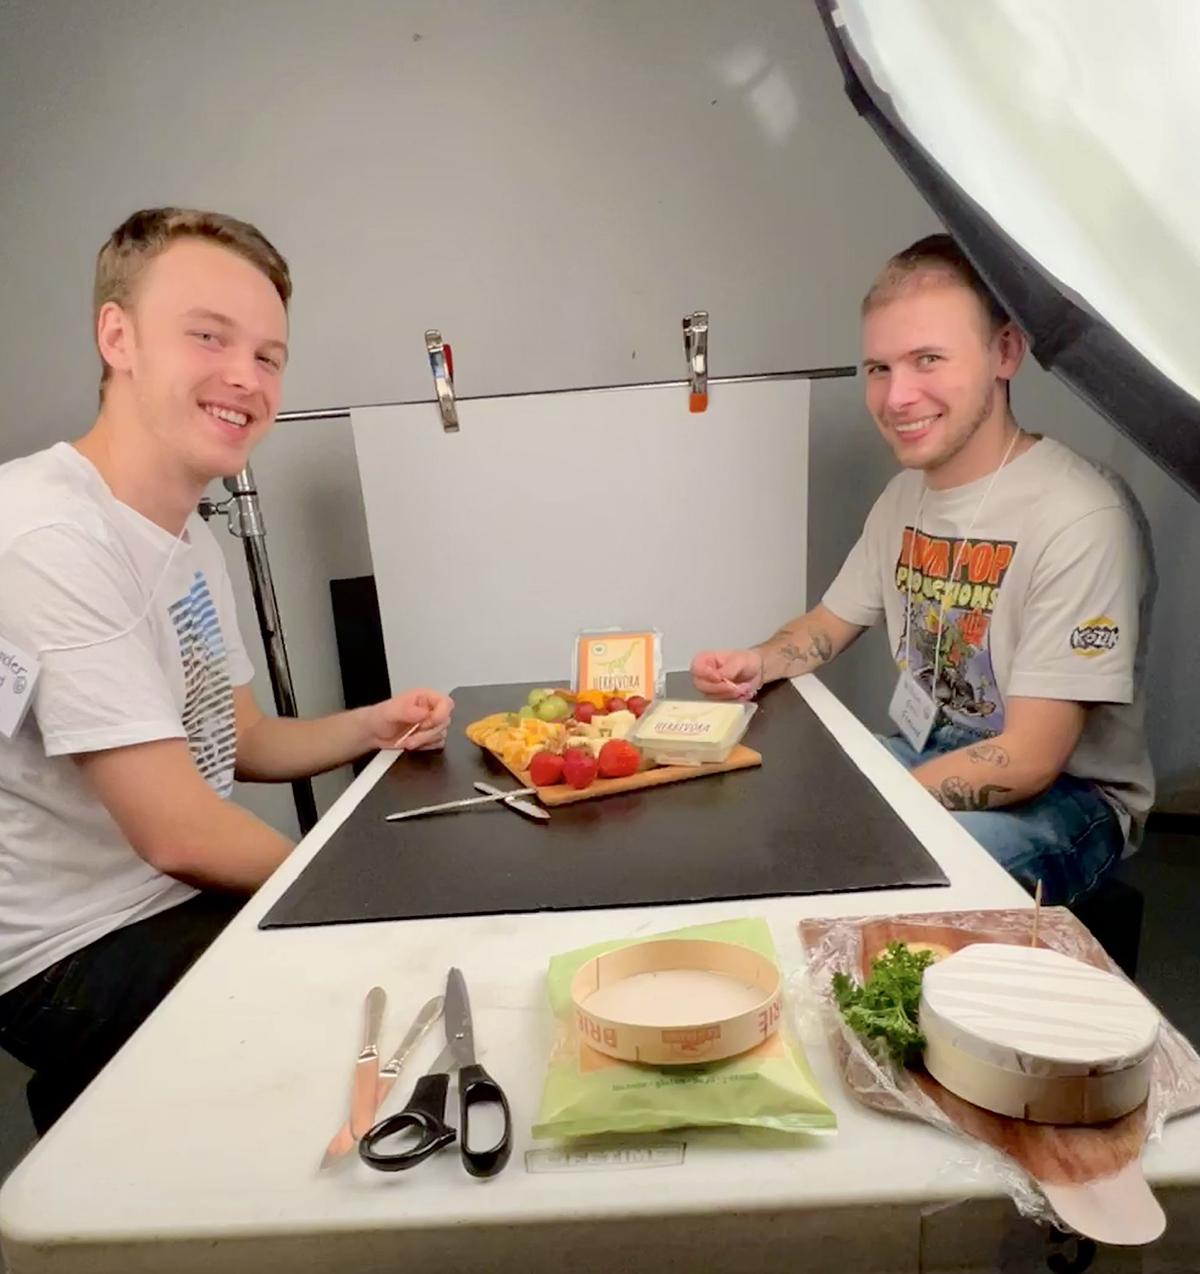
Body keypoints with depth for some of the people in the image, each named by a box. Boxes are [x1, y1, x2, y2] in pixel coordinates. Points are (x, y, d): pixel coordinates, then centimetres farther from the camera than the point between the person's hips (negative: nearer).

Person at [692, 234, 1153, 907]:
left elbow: (1027, 761, -23)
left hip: (1066, 796, -6)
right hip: (922, 756, 7)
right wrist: (761, 663, -9)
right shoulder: (907, 493, 2)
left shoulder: (1082, 517, -23)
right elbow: (831, 622, 13)